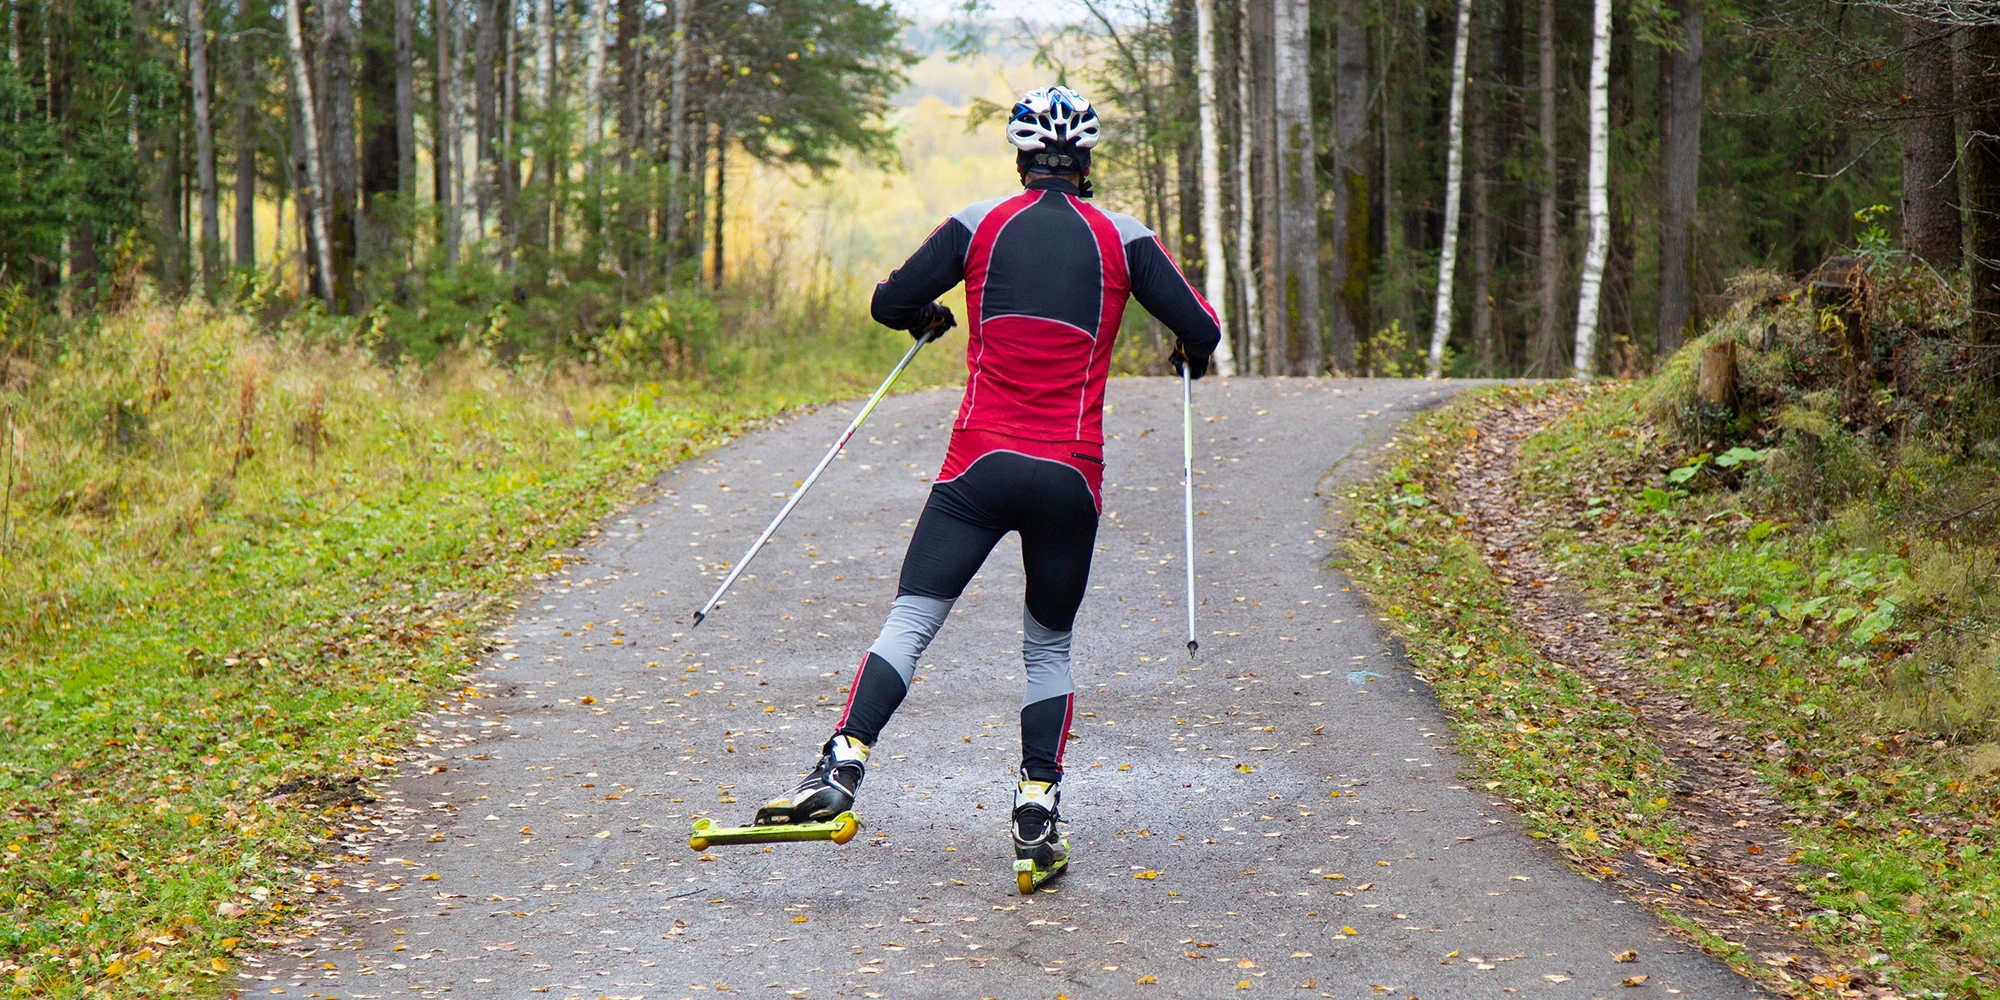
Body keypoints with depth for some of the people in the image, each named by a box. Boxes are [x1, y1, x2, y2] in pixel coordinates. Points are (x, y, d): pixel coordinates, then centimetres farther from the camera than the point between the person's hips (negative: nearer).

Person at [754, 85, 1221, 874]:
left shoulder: (979, 225, 3)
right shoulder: (1122, 237, 3)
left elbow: (890, 304, 6)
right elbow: (1200, 332, 2)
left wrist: (928, 320, 28)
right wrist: (1189, 356, 26)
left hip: (980, 464, -1)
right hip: (1071, 478, 1)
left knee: (907, 624, -2)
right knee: (1048, 648, 15)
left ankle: (842, 764, -20)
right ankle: (1038, 807, 6)